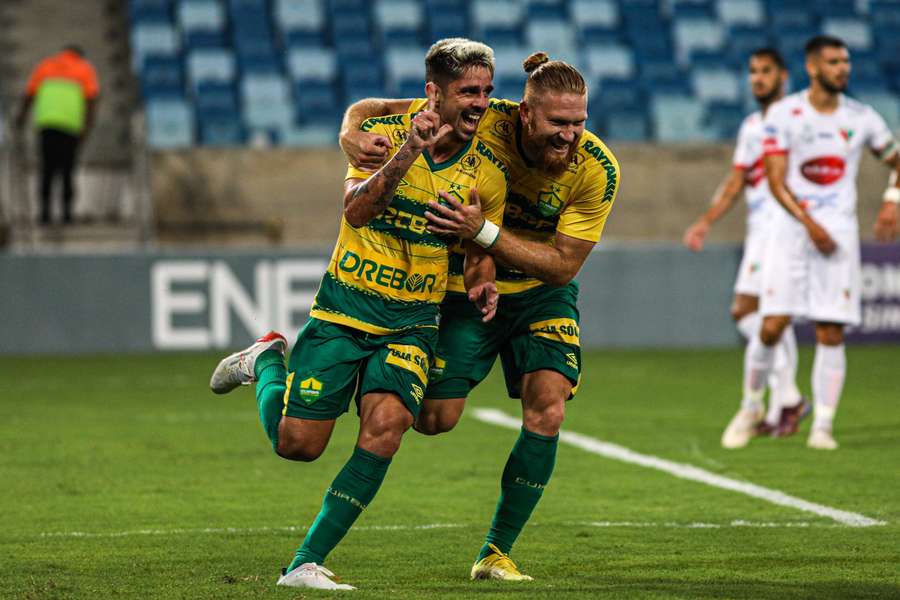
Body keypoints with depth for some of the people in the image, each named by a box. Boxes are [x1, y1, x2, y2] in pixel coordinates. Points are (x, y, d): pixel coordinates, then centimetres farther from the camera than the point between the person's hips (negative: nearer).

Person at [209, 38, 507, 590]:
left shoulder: (489, 171, -3)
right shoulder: (384, 131, -11)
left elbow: (480, 248, 12)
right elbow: (356, 210, -25)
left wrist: (483, 283, -11)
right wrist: (407, 154, -38)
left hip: (413, 321, 2)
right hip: (345, 309, -2)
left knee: (385, 426, -22)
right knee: (297, 442, 0)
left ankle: (306, 564, -11)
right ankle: (267, 359, 35)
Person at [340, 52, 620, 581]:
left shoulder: (597, 170, -24)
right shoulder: (482, 122, -26)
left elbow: (563, 265, -23)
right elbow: (371, 110, -17)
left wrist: (484, 232, -36)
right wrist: (353, 136, -42)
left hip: (541, 295, 1)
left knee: (547, 411, -17)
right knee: (435, 419, -7)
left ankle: (497, 553, -2)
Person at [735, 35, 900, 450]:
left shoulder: (861, 119, 5)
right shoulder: (784, 115, -3)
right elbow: (776, 182, -6)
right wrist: (810, 224, -16)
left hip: (839, 233, 2)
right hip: (791, 230, -2)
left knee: (831, 334, -4)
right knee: (772, 327, -7)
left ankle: (823, 426, 1)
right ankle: (751, 405, 16)